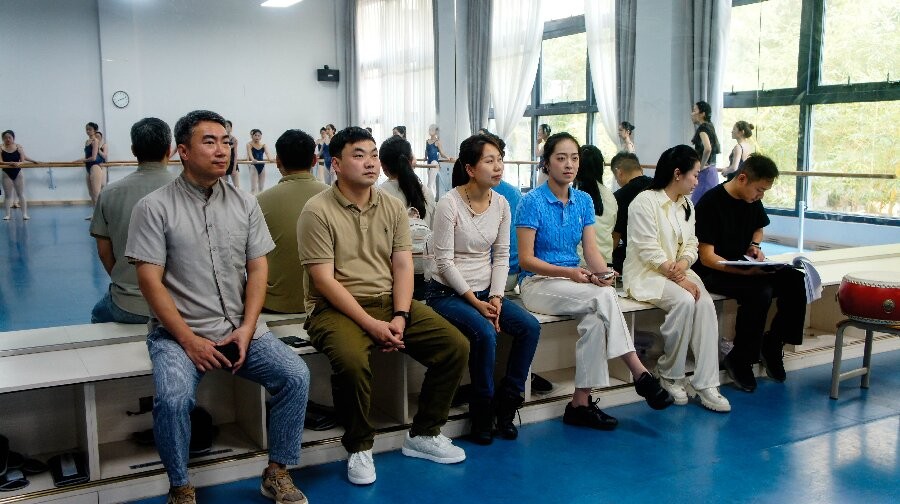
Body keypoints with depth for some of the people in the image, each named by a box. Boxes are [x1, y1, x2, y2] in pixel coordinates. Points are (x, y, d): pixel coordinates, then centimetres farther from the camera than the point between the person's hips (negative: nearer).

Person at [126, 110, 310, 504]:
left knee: (296, 375, -16)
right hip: (178, 332, -3)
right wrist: (189, 341, -16)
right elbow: (150, 281, -9)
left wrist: (247, 328, -9)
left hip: (240, 328, 3)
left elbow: (257, 269, 5)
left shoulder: (245, 204, 7)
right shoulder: (154, 207, -5)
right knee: (173, 398, -29)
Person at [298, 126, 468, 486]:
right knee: (351, 360, -36)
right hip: (337, 307, -5)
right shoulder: (317, 211, -8)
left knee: (456, 346, -9)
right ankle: (359, 448, -8)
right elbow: (324, 280, -13)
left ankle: (423, 435, 9)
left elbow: (403, 267, 4)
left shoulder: (393, 207, 8)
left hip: (389, 301, 6)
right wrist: (370, 324, -20)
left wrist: (400, 317, -13)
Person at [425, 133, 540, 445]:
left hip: (485, 291, 6)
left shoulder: (501, 204, 3)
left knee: (530, 326, -15)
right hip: (448, 292, -6)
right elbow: (444, 262, -15)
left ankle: (506, 404, 1)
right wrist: (476, 303, -17)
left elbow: (501, 257, 5)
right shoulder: (449, 204, -15)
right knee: (485, 333, -30)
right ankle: (482, 412, -7)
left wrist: (496, 298, -9)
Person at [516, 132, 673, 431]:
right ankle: (640, 374, -25)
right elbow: (525, 259, -12)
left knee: (594, 317, -31)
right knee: (603, 297, -31)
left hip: (576, 281, 5)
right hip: (538, 283, -5)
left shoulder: (584, 201, 9)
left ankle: (581, 402, -27)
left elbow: (591, 250, 3)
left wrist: (603, 273, -20)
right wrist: (569, 273, -24)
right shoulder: (532, 202, -9)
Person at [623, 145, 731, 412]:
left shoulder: (687, 205, 17)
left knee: (705, 303, -23)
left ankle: (705, 383, -23)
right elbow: (649, 252, -16)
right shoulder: (644, 203, -10)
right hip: (647, 274, -7)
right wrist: (679, 280, -20)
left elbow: (691, 244, 13)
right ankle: (669, 374, -12)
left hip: (678, 271, 7)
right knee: (684, 301, -32)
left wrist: (683, 265, -10)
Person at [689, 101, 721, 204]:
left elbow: (707, 149, -28)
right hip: (711, 171, 9)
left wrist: (701, 166, -17)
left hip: (705, 173, -9)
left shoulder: (703, 128, -12)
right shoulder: (709, 127, 14)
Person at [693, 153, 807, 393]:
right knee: (760, 291, -33)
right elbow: (707, 257, -21)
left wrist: (754, 245, 3)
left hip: (745, 266, 8)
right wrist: (745, 271, -32)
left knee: (795, 280, -13)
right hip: (713, 272, -8)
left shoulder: (752, 200, 5)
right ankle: (739, 360, -14)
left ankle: (772, 342, 5)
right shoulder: (711, 203, -18)